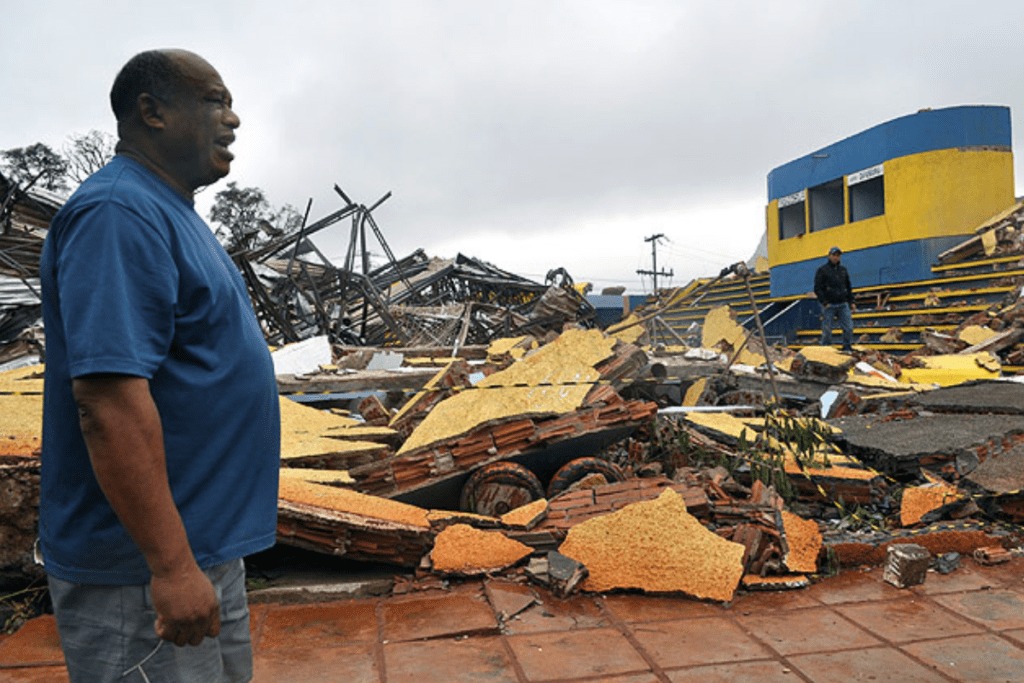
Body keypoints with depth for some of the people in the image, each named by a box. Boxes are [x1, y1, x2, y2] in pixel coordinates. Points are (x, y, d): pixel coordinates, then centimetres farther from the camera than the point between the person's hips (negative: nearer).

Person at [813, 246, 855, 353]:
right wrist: (824, 303, -11)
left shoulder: (843, 269, 16)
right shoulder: (823, 269, 1)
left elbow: (848, 287, 23)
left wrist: (851, 301, 14)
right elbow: (817, 289, -3)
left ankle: (847, 348, 8)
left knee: (849, 327, -3)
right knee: (827, 329, -3)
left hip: (843, 304, 4)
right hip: (829, 305, -4)